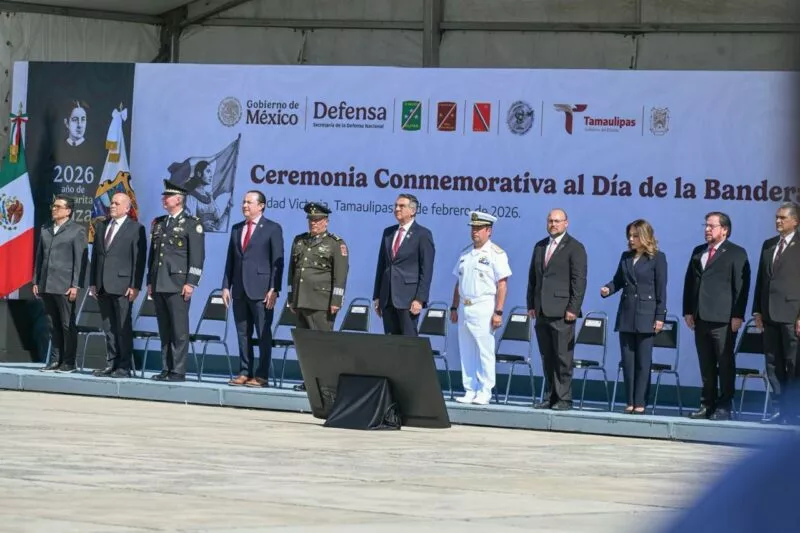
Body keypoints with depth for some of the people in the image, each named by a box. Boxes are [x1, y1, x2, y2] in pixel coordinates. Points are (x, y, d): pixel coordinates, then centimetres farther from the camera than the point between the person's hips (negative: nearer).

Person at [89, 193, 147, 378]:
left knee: (123, 327, -4)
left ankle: (124, 366, -1)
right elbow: (95, 254, 17)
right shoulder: (101, 226, 16)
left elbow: (139, 259, -6)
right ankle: (111, 364, 12)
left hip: (122, 285, -6)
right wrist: (93, 282, 11)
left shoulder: (136, 229, -2)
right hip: (103, 285, 6)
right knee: (108, 327, 8)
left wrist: (135, 286, -12)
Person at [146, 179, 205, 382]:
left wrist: (190, 283, -13)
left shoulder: (192, 224, -2)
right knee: (164, 331, 7)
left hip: (178, 285, -6)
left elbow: (197, 256, -7)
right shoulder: (158, 223, 18)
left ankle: (178, 371, -5)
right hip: (159, 284, 6)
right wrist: (150, 281, 16)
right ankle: (166, 369, 10)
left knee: (179, 330, -6)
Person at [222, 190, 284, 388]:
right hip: (239, 290, 5)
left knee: (263, 334, -3)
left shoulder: (272, 229, -1)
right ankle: (245, 373, 11)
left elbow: (277, 261, -5)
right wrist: (226, 286, 7)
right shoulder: (236, 229, 15)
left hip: (261, 290, -5)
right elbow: (230, 259, 16)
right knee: (243, 334, 7)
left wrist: (274, 289, -12)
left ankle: (261, 376, -1)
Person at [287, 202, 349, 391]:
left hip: (322, 303, -6)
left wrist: (336, 301, -12)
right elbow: (292, 270, 21)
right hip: (301, 301, 6)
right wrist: (291, 298, 18)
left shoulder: (336, 244, -1)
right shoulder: (299, 241, 16)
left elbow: (340, 274, -6)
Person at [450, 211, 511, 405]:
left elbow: (502, 284, -10)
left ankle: (484, 392, -3)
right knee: (466, 351, 7)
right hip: (465, 307, 7)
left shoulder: (496, 254, -6)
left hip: (484, 307, -7)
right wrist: (454, 308, 15)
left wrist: (498, 312, -16)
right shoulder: (465, 253, 15)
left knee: (485, 351, -7)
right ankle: (469, 391, 12)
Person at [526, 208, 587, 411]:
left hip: (562, 311, -6)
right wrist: (531, 305, 12)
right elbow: (533, 277, 20)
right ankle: (550, 396, 13)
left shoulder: (575, 248, -2)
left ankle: (564, 399, -3)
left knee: (563, 356, -6)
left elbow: (579, 280, -8)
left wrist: (573, 308, -13)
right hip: (542, 311, 6)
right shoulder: (540, 247, 17)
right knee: (547, 356, 8)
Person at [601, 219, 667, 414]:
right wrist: (607, 289, -8)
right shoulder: (626, 257, 12)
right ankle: (630, 402, 10)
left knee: (643, 361, -2)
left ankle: (640, 403, 0)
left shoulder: (657, 258, -3)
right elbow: (618, 281, 15)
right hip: (626, 315, 5)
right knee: (627, 360, 5)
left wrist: (660, 316, -9)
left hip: (646, 316, -5)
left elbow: (661, 289, -5)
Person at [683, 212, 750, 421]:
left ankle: (724, 407, 1)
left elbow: (741, 286, -5)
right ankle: (707, 405, 13)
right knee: (706, 365, 8)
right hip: (701, 318, 6)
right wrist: (688, 311, 8)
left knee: (725, 364, -2)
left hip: (723, 319, -6)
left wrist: (737, 316, -12)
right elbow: (689, 282, 17)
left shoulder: (736, 254, 0)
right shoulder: (698, 252, 17)